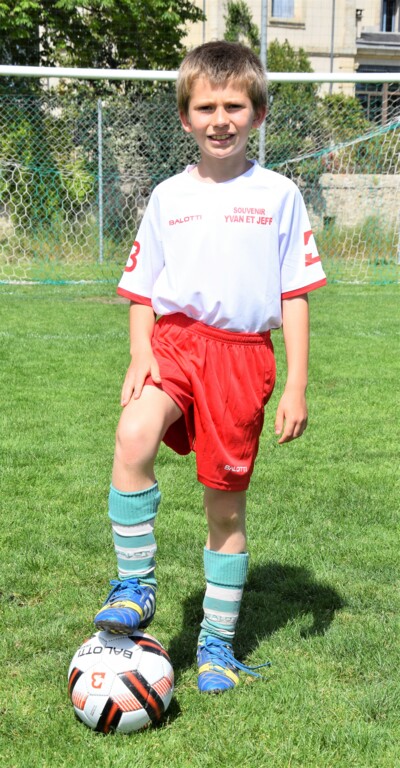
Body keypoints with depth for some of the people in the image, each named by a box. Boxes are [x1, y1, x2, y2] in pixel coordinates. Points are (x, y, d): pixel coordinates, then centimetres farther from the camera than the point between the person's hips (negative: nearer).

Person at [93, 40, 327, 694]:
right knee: (132, 440, -30)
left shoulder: (278, 195, 4)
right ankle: (136, 586, -12)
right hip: (175, 338, 1)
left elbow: (295, 296, 4)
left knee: (226, 500, 6)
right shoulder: (168, 197, 8)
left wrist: (296, 385, -1)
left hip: (244, 352, -1)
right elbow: (141, 292, 11)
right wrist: (139, 357, -6)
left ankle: (217, 641, 24)